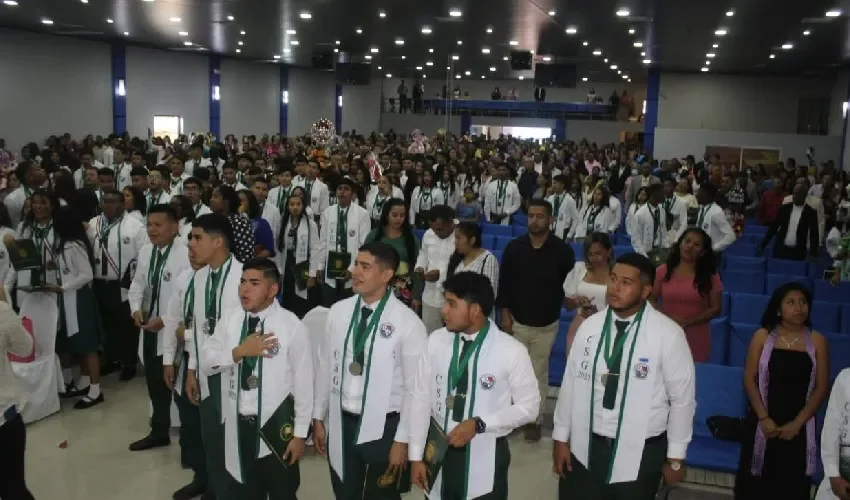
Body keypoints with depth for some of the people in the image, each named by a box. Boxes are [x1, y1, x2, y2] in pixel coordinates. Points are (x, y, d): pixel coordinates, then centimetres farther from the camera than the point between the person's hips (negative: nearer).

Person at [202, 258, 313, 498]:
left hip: (277, 424, -4)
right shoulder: (229, 319, -1)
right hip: (238, 424, 4)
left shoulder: (292, 326, -16)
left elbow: (303, 382, -12)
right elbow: (206, 363, -3)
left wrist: (300, 433, -9)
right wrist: (239, 351, -21)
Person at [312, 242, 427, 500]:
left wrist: (403, 439, -10)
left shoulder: (407, 322, -17)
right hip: (341, 423, 4)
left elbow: (414, 387, -12)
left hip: (383, 426, -4)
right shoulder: (338, 311, -3)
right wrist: (318, 417, 9)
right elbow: (325, 366, 5)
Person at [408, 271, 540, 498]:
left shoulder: (511, 351, -16)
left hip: (485, 455, -3)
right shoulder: (436, 341, -7)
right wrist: (416, 455, 1)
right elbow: (421, 398, -1)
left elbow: (529, 407, -8)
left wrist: (479, 424, -19)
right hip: (439, 451, 3)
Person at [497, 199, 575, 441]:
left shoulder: (562, 250, -8)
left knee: (539, 373, 10)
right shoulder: (514, 247, -5)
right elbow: (504, 283, -1)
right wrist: (504, 314, -4)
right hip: (517, 321, 1)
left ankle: (534, 419, 23)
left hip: (546, 325, -1)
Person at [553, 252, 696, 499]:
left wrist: (675, 458, -2)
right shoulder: (589, 326, -4)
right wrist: (561, 438, 6)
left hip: (639, 454, -3)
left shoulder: (668, 334, -15)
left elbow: (682, 398, -8)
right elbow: (571, 383, 2)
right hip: (584, 448, 3)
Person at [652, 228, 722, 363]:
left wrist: (687, 322, -12)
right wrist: (666, 318, -12)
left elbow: (715, 308, -1)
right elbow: (651, 300, 5)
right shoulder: (663, 271, 1)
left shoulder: (710, 276, 1)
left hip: (696, 339, 0)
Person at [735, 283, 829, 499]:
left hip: (798, 427, 0)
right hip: (764, 422, 0)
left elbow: (821, 387, -3)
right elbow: (749, 379, -3)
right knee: (754, 482, 7)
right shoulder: (762, 337, -2)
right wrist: (763, 418, -11)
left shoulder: (817, 341, -2)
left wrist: (797, 423, -9)